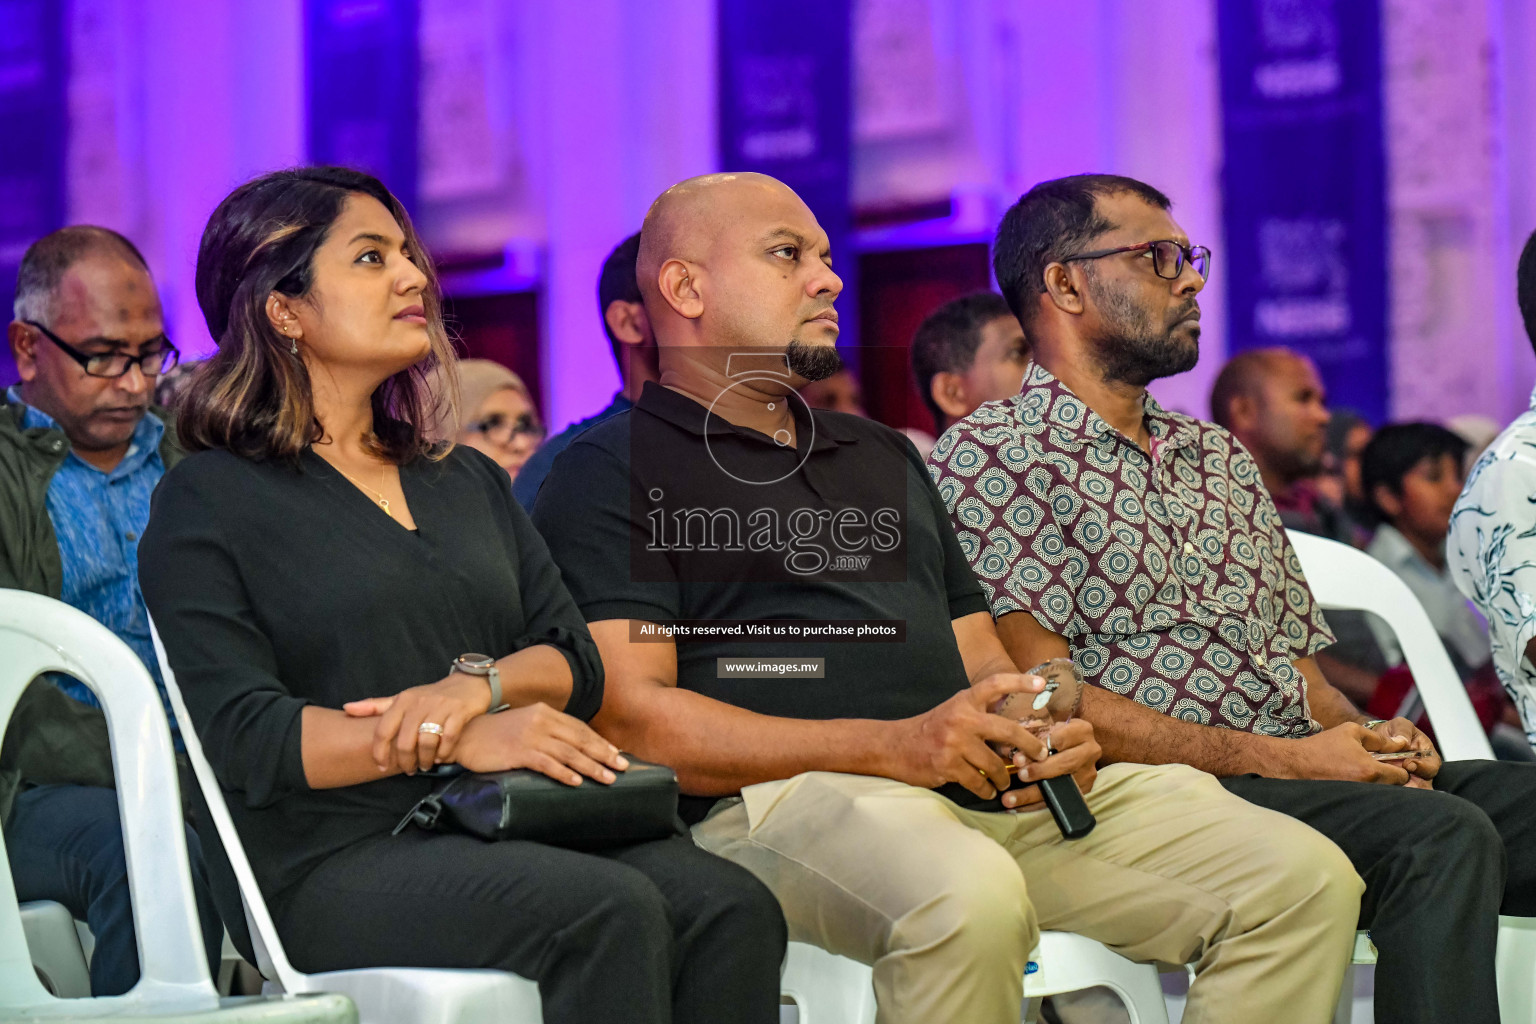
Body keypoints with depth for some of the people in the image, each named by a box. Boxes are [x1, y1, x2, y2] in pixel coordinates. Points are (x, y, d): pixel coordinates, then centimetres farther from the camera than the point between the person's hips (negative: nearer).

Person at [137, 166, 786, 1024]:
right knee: (609, 911, -33)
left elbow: (577, 664, 16)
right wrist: (468, 742, -19)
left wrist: (477, 685, -9)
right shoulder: (208, 503, 5)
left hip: (505, 836, 6)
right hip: (331, 865, -6)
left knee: (731, 906, -24)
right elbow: (240, 731, -9)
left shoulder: (468, 482, 26)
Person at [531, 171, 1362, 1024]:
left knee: (1301, 876, -10)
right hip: (781, 796, -7)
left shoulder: (882, 453, 31)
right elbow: (629, 714, -8)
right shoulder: (611, 473, 5)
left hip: (995, 794, 7)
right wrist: (891, 747, -17)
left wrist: (1049, 738, 2)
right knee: (970, 901, -41)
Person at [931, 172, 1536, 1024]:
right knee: (1441, 837, -30)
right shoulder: (991, 456, -2)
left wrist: (1366, 740, -1)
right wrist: (1278, 759, -14)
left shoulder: (1220, 457, 24)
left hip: (1304, 767, 8)